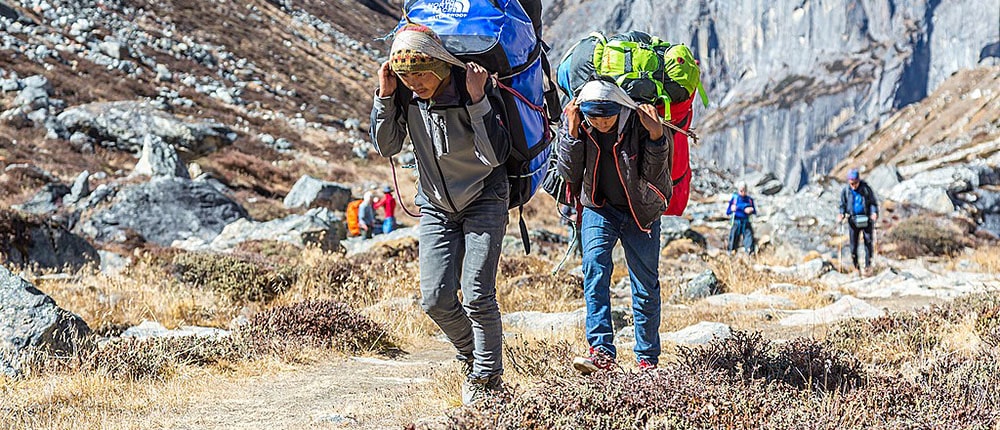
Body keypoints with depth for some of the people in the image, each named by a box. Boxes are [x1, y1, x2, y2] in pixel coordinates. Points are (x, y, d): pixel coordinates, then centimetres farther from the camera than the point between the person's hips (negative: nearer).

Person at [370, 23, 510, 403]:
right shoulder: (405, 92, -10)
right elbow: (387, 146, -5)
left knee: (477, 295, -14)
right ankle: (473, 357, 23)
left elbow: (495, 155, -26)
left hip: (484, 200, -4)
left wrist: (477, 101, -34)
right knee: (436, 299, -4)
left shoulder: (476, 86, -22)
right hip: (436, 207, 4)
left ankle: (488, 377, 3)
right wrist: (385, 96, -17)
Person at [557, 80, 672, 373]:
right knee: (594, 265, -24)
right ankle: (602, 352, -29)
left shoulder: (639, 122, -20)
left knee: (646, 285, 3)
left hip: (640, 211, 0)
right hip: (599, 208, 0)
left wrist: (656, 136, -33)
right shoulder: (575, 123, -14)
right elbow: (569, 173, -18)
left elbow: (654, 178, -20)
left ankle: (648, 358, 19)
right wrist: (572, 133, -29)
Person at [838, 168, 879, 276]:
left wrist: (874, 213, -17)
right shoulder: (846, 190, 0)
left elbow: (873, 202, 1)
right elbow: (843, 204, 10)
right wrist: (841, 214, -8)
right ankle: (856, 267, 14)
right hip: (853, 220, 1)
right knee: (853, 244, -1)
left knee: (868, 242, -3)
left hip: (866, 219, -1)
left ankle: (867, 265, 7)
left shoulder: (866, 189, -5)